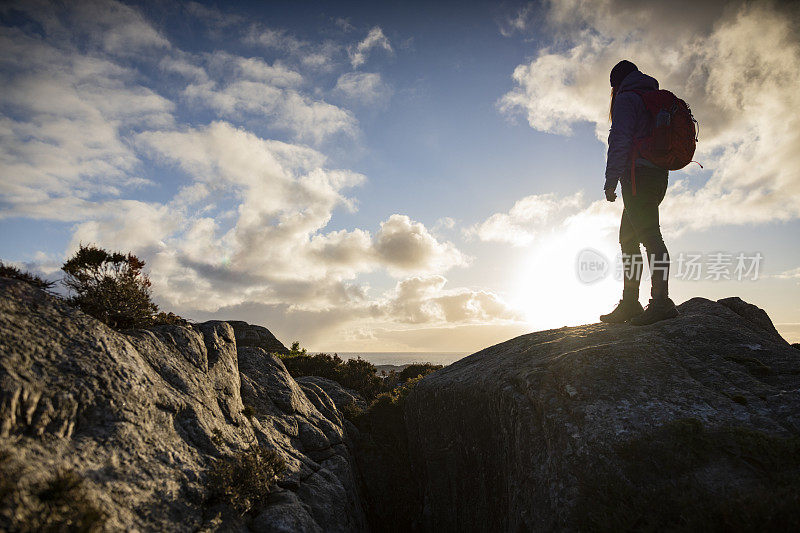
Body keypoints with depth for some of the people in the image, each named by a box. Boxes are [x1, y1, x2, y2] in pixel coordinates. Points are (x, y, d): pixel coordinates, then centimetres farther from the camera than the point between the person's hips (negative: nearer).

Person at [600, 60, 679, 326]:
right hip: (659, 174, 9)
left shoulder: (626, 98, 1)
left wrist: (611, 181, -14)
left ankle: (661, 301, -23)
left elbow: (620, 140, -12)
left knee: (649, 235, -17)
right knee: (628, 238, 9)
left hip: (638, 174, -9)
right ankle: (629, 304, 8)